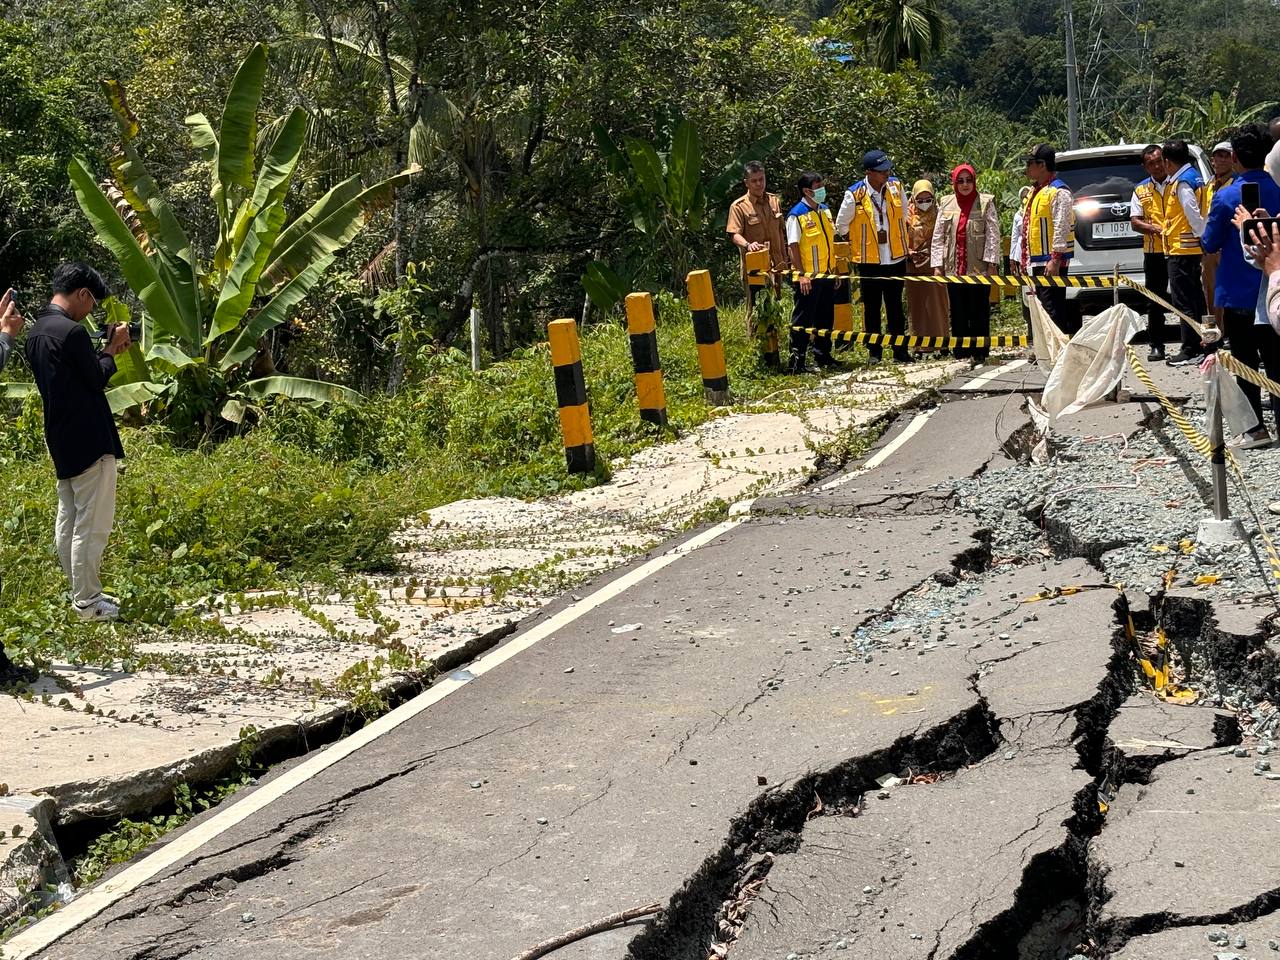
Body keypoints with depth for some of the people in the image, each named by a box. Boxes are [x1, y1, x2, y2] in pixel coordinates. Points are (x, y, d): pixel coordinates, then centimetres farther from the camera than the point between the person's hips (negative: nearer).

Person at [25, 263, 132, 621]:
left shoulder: (36, 332, 11)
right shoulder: (72, 331, -18)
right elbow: (97, 380, -11)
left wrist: (106, 350, 15)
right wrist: (111, 349, 4)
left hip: (61, 442, 10)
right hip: (89, 442, -10)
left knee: (68, 521, 14)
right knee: (92, 525, -5)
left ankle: (80, 594, 21)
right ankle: (87, 603, -2)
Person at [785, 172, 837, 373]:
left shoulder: (825, 210, 10)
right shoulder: (797, 215, -13)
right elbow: (794, 247, -14)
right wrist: (801, 275, -18)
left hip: (826, 274, 7)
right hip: (808, 278, -7)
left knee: (826, 317, 15)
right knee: (803, 319, -4)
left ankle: (822, 355, 28)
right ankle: (796, 360, 0)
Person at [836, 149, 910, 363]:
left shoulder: (896, 186, -2)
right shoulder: (855, 195, -13)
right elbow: (841, 225, 0)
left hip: (896, 259, 3)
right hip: (869, 261, -3)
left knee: (895, 307, 9)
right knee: (872, 307, 7)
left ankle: (900, 351, 14)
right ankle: (875, 352, 14)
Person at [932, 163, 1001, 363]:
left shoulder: (986, 203, 1)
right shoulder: (947, 204, 10)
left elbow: (993, 235, -4)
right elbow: (938, 236, 11)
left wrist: (991, 263, -11)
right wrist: (937, 264, 4)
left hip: (979, 268, -3)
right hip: (953, 268, 3)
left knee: (979, 311, 0)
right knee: (958, 312, 5)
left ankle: (980, 352, 6)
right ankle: (961, 353, 11)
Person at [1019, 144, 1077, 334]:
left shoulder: (1058, 192, -12)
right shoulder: (1035, 191, 19)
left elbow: (1061, 229, -18)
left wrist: (1055, 260, -23)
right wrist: (1026, 260, 21)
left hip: (1051, 263, -10)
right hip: (1037, 261, 10)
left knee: (1053, 312, -11)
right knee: (1043, 310, 12)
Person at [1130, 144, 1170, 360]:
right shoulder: (1140, 191, 11)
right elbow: (1135, 221, 6)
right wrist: (1155, 229, -12)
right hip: (1153, 252, 3)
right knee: (1154, 301, 4)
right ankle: (1156, 346, 10)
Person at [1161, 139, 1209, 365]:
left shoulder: (1182, 183, -16)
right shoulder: (1192, 177, 15)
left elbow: (1194, 214, -19)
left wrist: (1202, 236, -11)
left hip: (1181, 249, -10)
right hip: (1190, 248, 10)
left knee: (1183, 300, -7)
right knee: (1194, 298, 15)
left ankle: (1190, 351, -7)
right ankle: (1200, 345, 21)